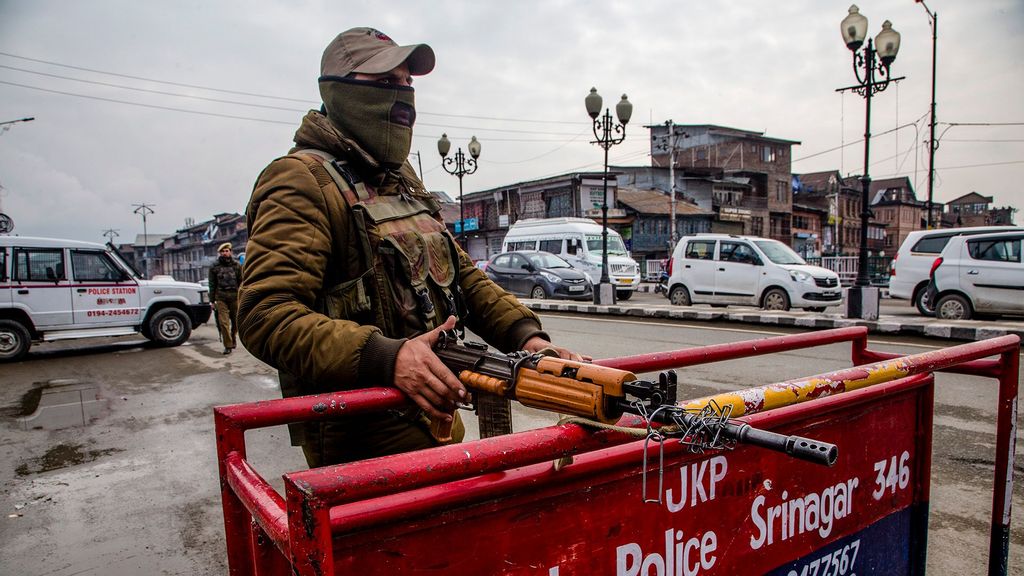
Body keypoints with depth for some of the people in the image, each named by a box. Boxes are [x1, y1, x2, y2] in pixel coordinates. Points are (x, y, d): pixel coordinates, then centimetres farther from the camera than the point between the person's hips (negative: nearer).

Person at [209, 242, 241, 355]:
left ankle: (233, 339, 32)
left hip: (235, 296, 0)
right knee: (223, 322, -8)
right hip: (221, 297, 0)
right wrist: (212, 301, 6)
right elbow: (212, 285, 9)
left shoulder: (236, 265, 6)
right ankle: (228, 345, -5)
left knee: (235, 321, 8)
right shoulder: (215, 267, 7)